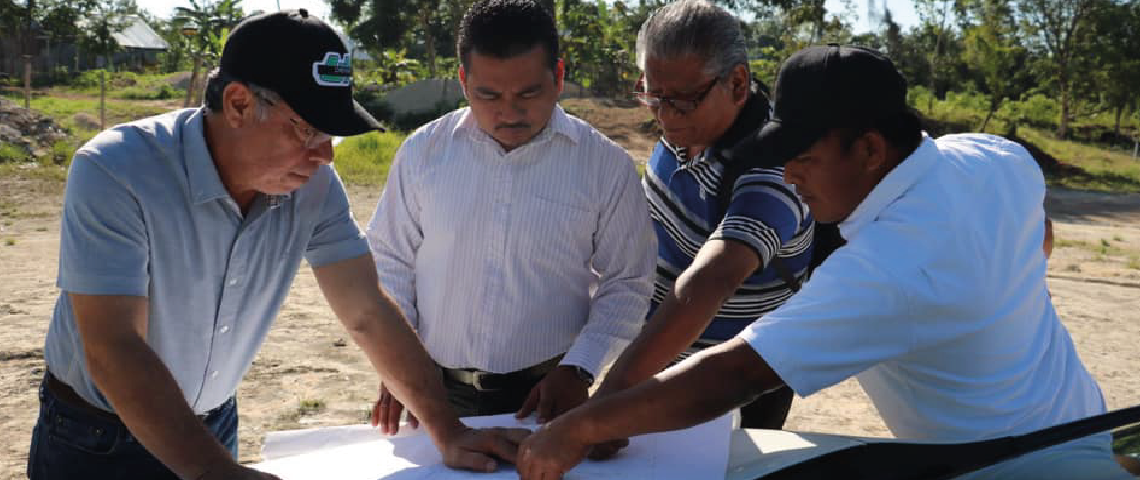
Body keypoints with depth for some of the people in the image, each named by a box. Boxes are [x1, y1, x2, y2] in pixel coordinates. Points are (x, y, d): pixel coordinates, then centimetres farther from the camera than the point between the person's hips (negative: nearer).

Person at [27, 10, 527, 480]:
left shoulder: (313, 184, -14)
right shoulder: (113, 172, -28)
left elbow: (368, 313, -10)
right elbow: (112, 350, -34)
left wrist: (449, 433, -16)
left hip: (213, 425, 4)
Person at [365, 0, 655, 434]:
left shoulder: (606, 165, -7)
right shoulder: (423, 151, -2)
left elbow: (626, 284, -1)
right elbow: (390, 260, 6)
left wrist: (577, 370, -11)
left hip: (546, 394, -1)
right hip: (437, 392, 2)